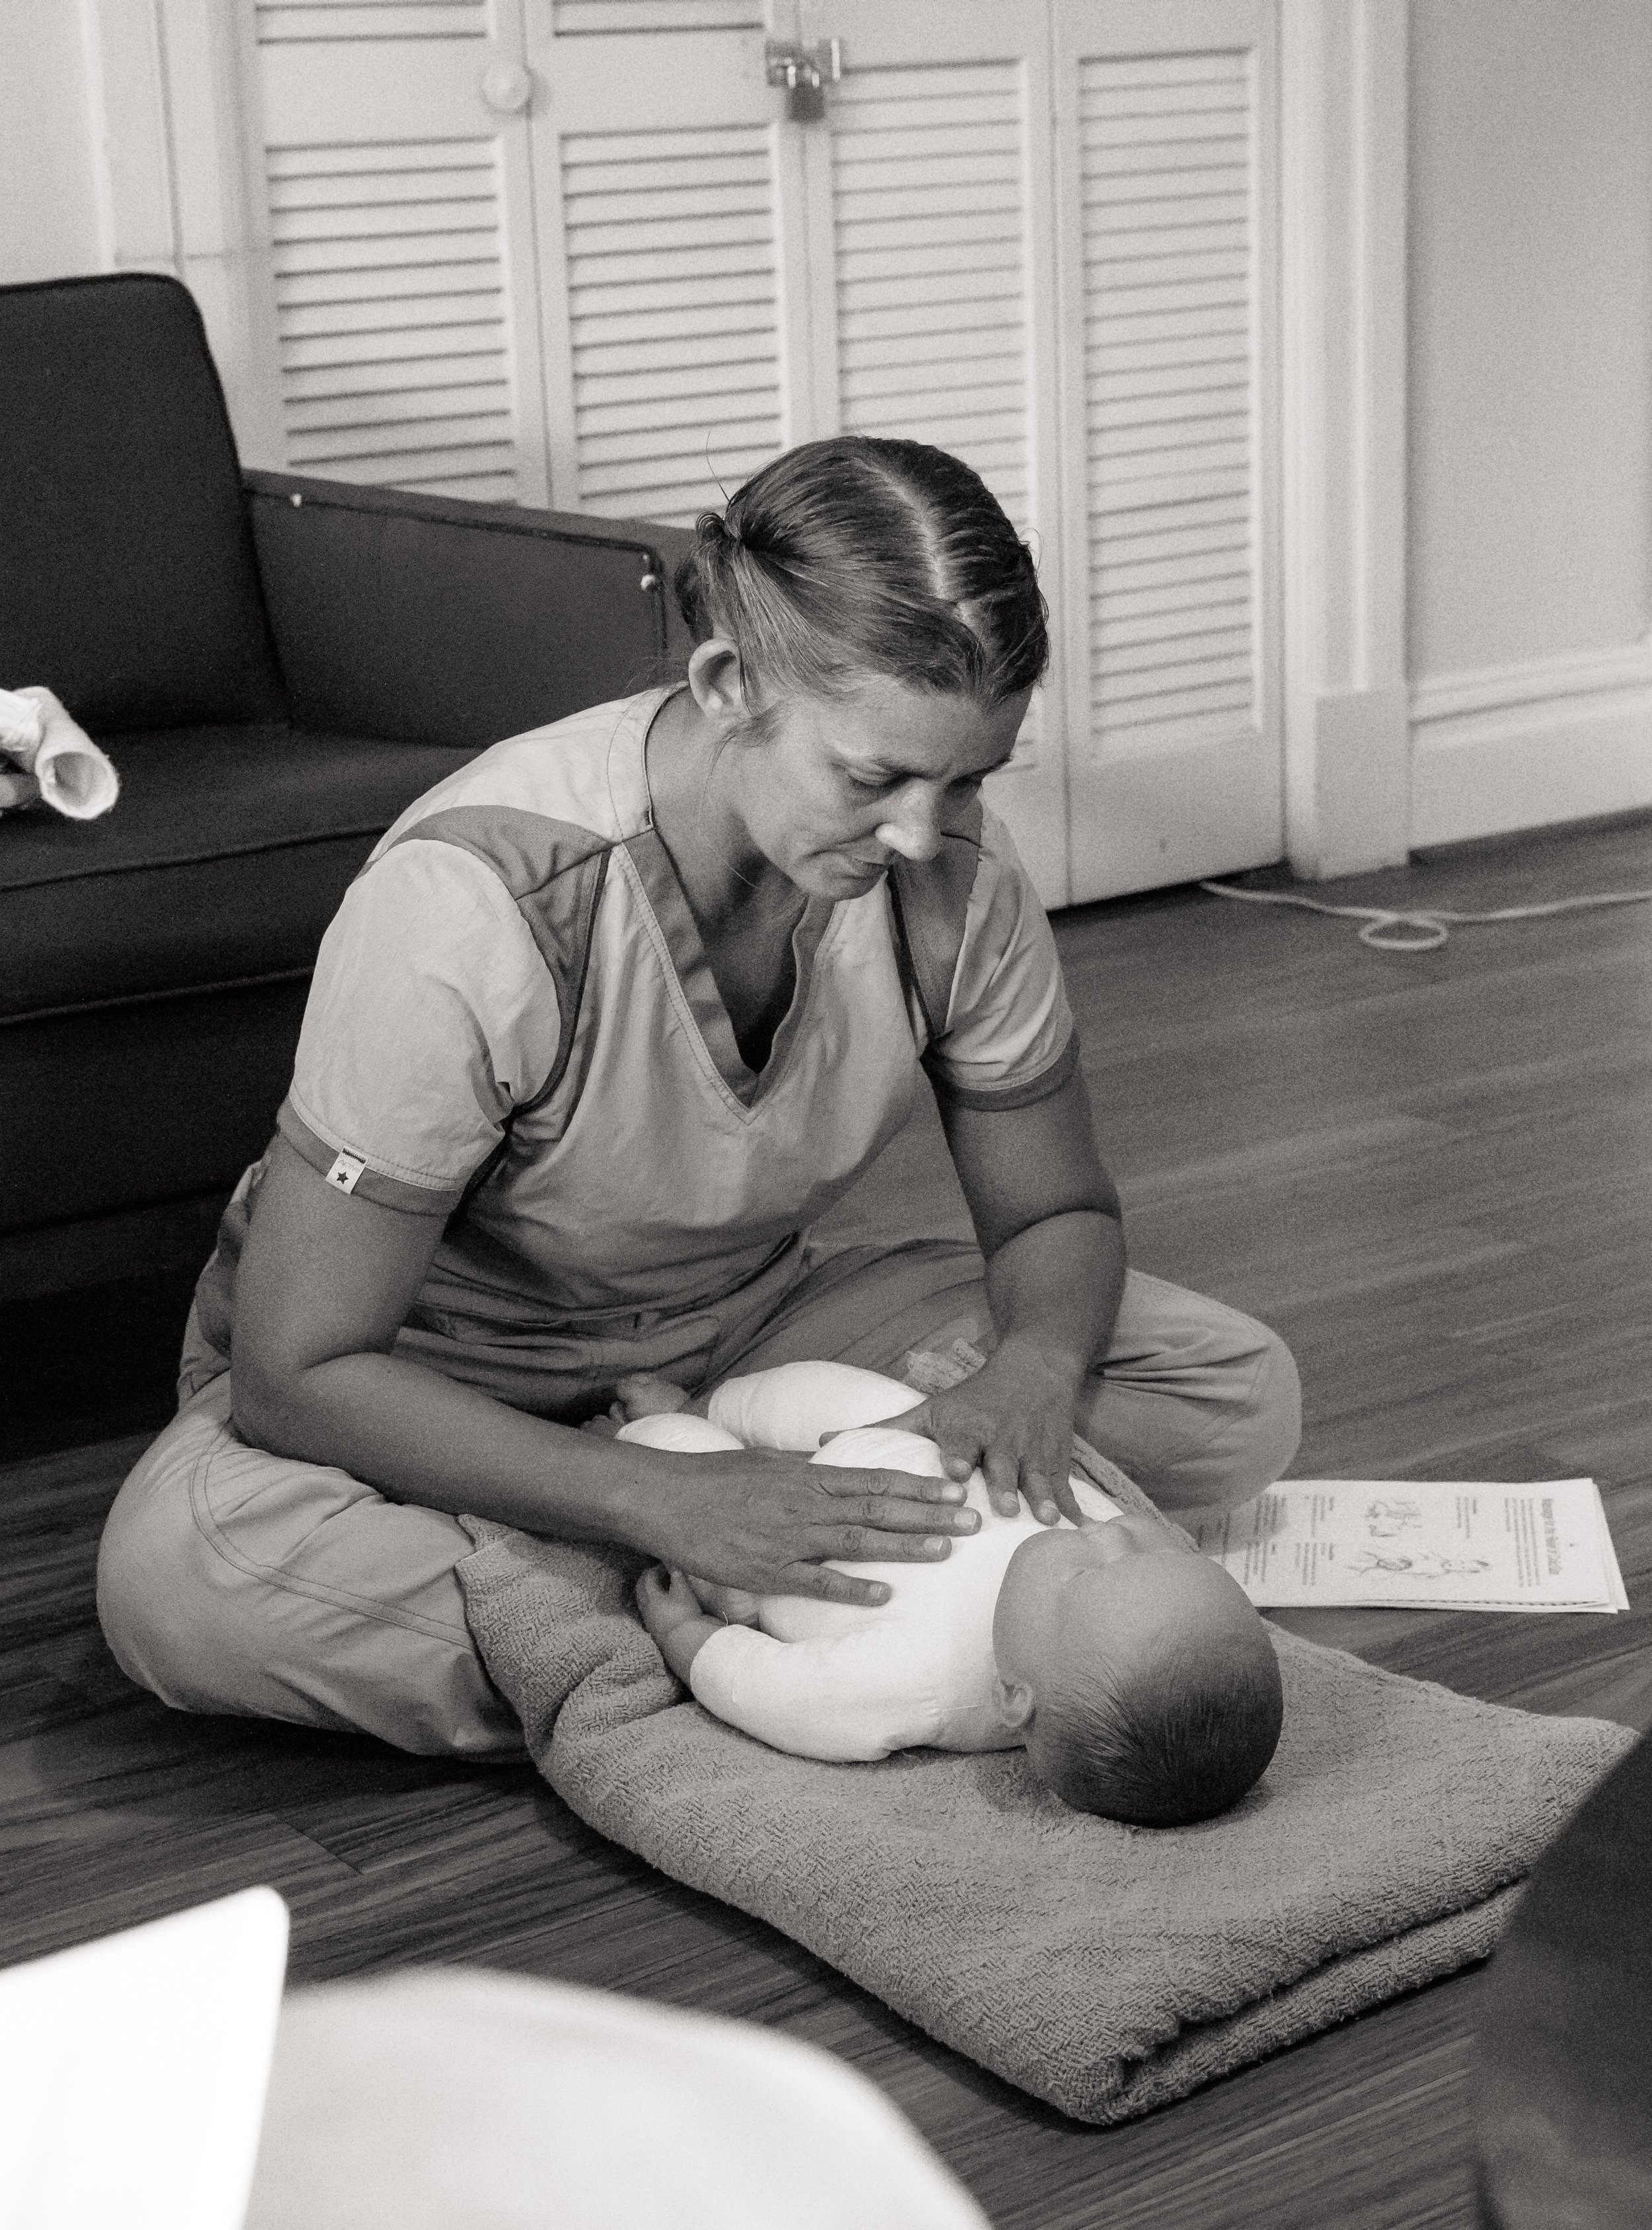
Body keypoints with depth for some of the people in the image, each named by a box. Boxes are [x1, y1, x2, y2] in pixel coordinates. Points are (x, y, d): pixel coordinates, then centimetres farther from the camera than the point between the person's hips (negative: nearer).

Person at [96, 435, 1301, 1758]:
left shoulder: (951, 865, -18)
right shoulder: (478, 903, -33)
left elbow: (1057, 1212, -2)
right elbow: (300, 1371, -30)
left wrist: (1034, 1368, -27)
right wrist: (668, 1505, -41)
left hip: (752, 1331, 5)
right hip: (436, 1385, -4)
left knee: (1240, 1399, -13)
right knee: (177, 1572, -38)